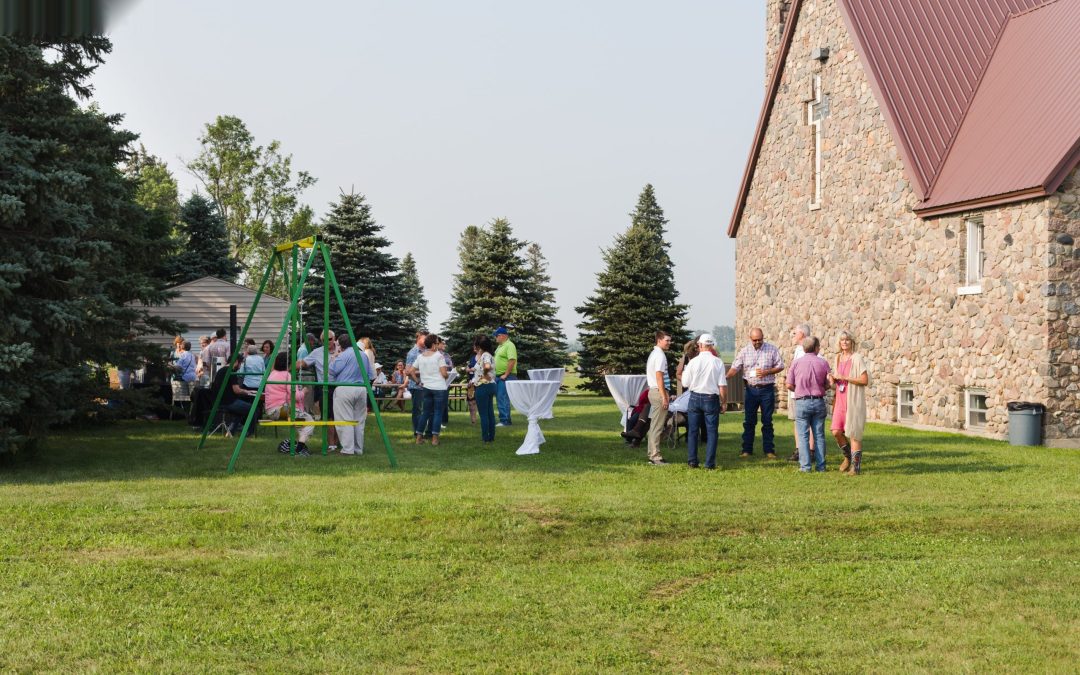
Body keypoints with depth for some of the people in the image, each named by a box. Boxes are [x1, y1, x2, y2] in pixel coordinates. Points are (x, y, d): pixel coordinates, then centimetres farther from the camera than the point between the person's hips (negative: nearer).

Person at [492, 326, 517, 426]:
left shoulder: (509, 345, -13)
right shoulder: (500, 346, 18)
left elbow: (512, 360, -22)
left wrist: (506, 375, -22)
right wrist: (495, 375, 17)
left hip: (505, 377, -10)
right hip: (498, 376, 10)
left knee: (503, 399, -12)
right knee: (499, 399, 11)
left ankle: (505, 421, -10)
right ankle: (503, 419, 16)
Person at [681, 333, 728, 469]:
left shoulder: (693, 362, -6)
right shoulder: (718, 362, -7)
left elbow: (685, 383, 0)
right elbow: (722, 386, -8)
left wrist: (684, 372, 18)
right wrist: (724, 403, 2)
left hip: (695, 397, 1)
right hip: (711, 399, -1)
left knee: (693, 430, 11)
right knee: (711, 431, 6)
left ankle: (692, 461, 13)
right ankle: (710, 463, 3)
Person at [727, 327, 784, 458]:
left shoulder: (772, 350, 0)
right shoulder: (744, 351, 3)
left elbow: (780, 366, 3)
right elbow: (735, 368, -2)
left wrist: (766, 372, -14)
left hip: (767, 389, -1)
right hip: (751, 389, 1)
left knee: (767, 421, 4)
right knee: (749, 421, 3)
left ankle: (769, 450, 10)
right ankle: (747, 449, 9)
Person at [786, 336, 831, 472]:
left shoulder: (796, 363, -3)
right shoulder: (823, 363, -1)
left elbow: (789, 385, -3)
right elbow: (828, 385, 0)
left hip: (802, 402, -1)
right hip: (818, 401, 1)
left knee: (803, 435, 2)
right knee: (819, 435, 9)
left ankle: (805, 465, -2)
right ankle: (820, 465, 9)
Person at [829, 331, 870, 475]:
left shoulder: (857, 358, -7)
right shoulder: (838, 358, 14)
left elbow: (865, 380, -15)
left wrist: (844, 378, -16)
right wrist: (834, 379, 4)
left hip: (853, 400, -6)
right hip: (840, 399, 6)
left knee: (853, 433, -4)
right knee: (836, 432, -2)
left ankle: (856, 465, 4)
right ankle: (848, 456, 21)